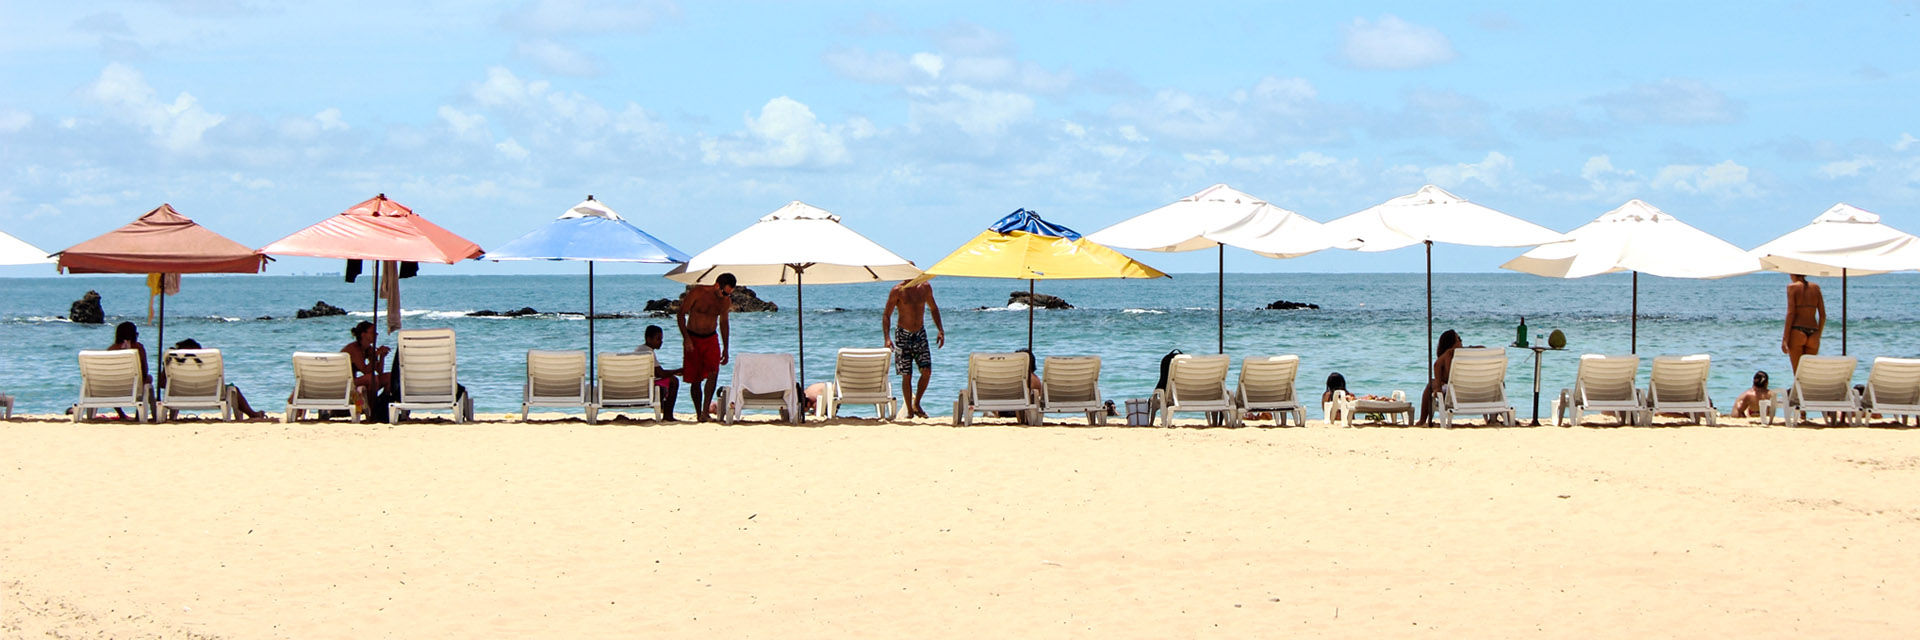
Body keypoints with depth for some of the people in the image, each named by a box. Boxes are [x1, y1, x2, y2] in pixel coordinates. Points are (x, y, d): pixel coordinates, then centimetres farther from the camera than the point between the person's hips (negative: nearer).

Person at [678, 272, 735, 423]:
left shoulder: (726, 301, 2)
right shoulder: (697, 292, -12)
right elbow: (680, 314, -7)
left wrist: (726, 348, 17)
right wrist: (686, 337, -17)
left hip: (711, 339, 3)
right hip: (692, 339, -3)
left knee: (713, 372, -21)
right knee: (695, 379, -1)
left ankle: (705, 412, -21)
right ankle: (699, 414, 11)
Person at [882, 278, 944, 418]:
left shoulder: (925, 287, 2)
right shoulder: (897, 291, -10)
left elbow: (933, 308, 17)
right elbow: (886, 315, -8)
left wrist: (940, 330, 8)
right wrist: (887, 338, -20)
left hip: (920, 334, 3)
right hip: (903, 335, -3)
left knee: (927, 371, -11)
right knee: (906, 375, -3)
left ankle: (917, 404, 8)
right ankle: (910, 411, 8)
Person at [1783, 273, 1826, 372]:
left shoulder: (1792, 287, -1)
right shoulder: (1815, 287, 12)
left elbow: (1790, 313, -8)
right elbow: (1823, 315, 11)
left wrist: (1785, 338, -8)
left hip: (1797, 332, -4)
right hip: (1813, 335, 4)